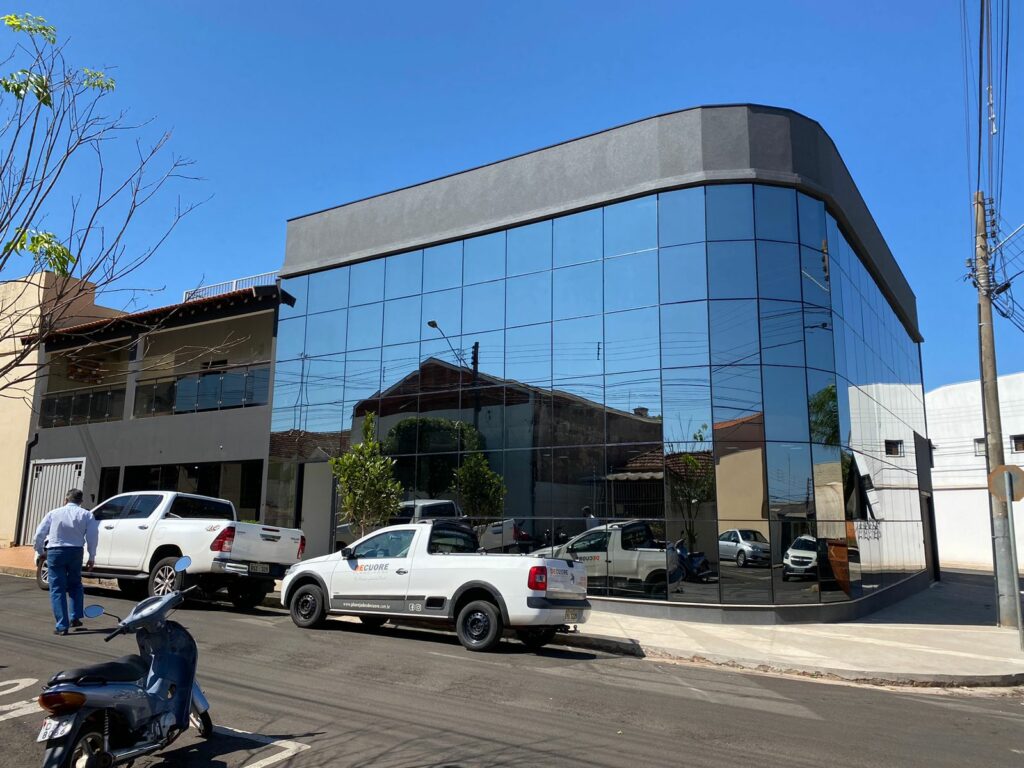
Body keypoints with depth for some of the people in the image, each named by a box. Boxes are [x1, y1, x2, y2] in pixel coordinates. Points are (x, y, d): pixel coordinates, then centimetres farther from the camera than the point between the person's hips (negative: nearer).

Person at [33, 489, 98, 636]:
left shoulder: (53, 513, 5)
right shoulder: (87, 515, 2)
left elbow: (39, 534, 5)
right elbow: (92, 536, -4)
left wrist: (40, 552, 21)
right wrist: (91, 557, 4)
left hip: (55, 552, -1)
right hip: (76, 552, 1)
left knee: (57, 589, 4)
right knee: (75, 585, 22)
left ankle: (62, 626, 2)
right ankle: (75, 617, 17)